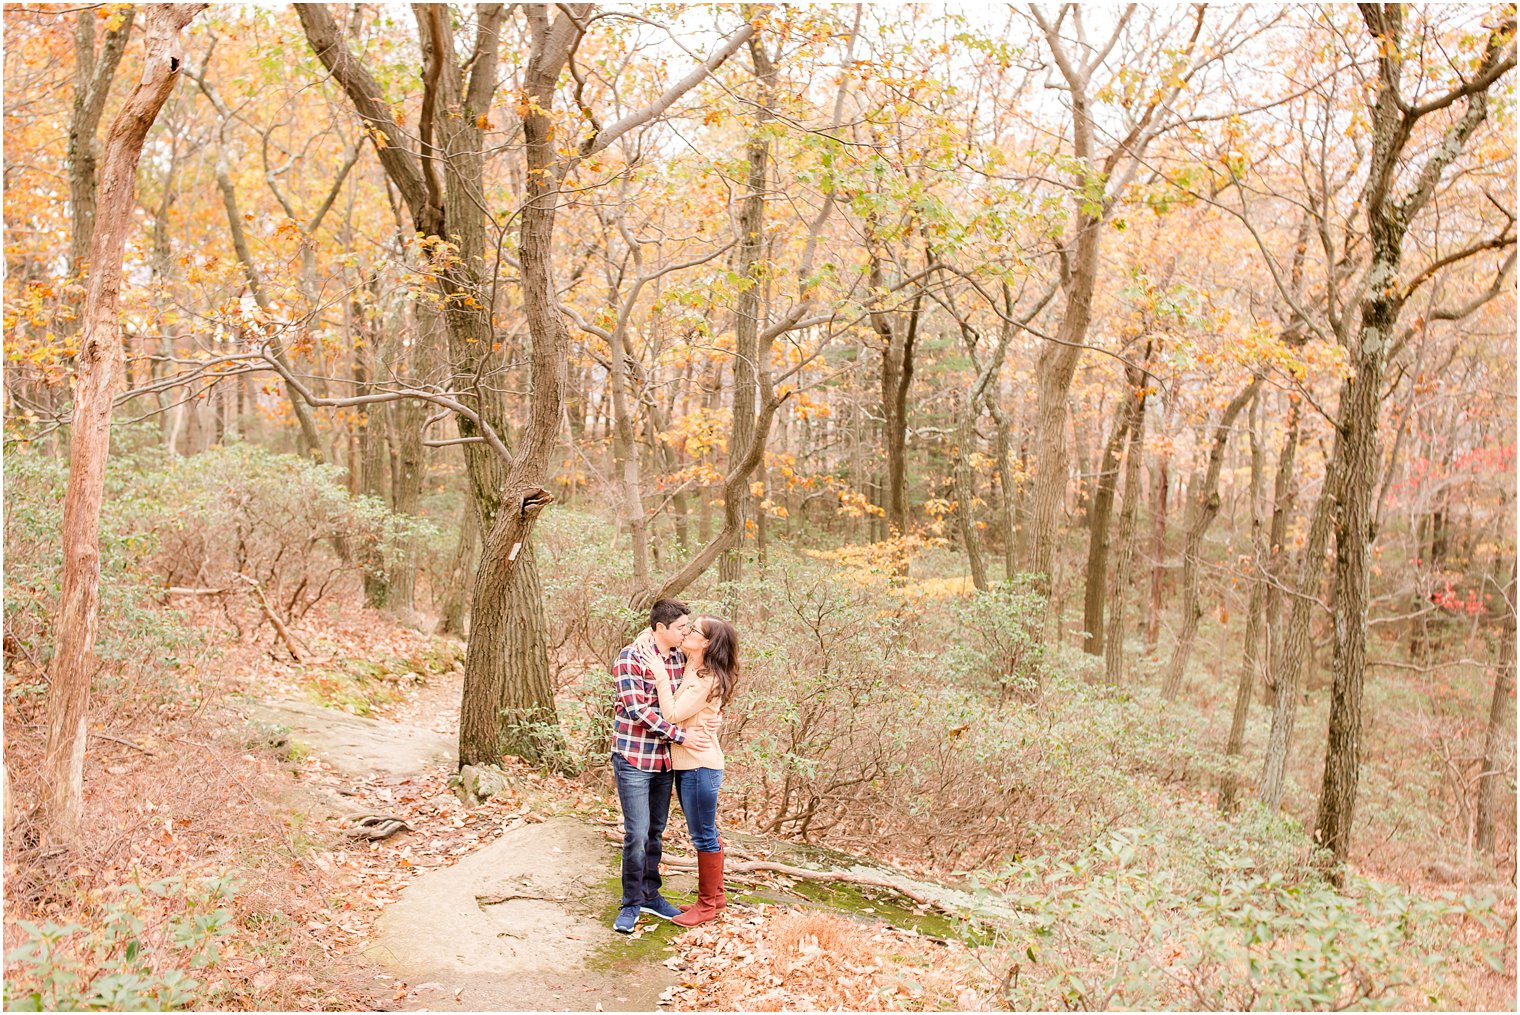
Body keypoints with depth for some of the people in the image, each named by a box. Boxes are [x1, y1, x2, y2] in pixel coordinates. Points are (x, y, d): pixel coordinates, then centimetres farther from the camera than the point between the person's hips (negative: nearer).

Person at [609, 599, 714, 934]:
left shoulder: (679, 658, 5)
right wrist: (680, 735, -23)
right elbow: (637, 709, -22)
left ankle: (650, 895, 29)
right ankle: (631, 904, 12)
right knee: (637, 834, -5)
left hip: (665, 758, 6)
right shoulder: (631, 657, -15)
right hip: (634, 758, -6)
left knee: (656, 832, 15)